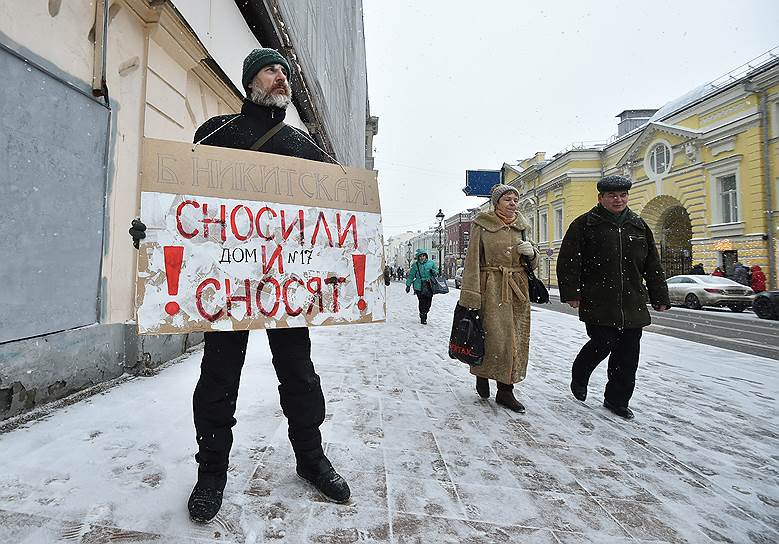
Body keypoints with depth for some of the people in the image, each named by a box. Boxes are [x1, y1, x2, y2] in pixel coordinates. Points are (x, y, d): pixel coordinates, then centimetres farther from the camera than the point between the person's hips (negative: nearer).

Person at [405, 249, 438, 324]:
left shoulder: (431, 263, 8)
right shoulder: (415, 265, 3)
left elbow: (437, 272, 19)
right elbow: (411, 275, 9)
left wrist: (434, 272, -5)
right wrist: (408, 285, 6)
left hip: (429, 286, 2)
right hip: (419, 287, -2)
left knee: (428, 302, 4)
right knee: (422, 302, -6)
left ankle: (424, 314, 27)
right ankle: (423, 318, 8)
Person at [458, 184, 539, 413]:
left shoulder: (521, 226, 14)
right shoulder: (482, 225, -2)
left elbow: (532, 264, 22)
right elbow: (472, 261, -8)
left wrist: (531, 253, -3)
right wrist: (471, 296, -14)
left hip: (518, 288, 6)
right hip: (492, 288, -5)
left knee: (517, 338, 5)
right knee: (496, 336, -7)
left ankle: (505, 390, 17)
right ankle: (482, 374, 23)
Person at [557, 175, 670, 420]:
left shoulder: (639, 225, 14)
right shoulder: (585, 224, -1)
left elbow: (653, 266, 17)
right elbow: (568, 261, -6)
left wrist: (660, 297, 15)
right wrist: (571, 293, -13)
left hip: (633, 305, 5)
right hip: (598, 303, -5)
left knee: (628, 356, 8)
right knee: (602, 344, -7)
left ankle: (617, 400, 24)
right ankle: (579, 377, 24)